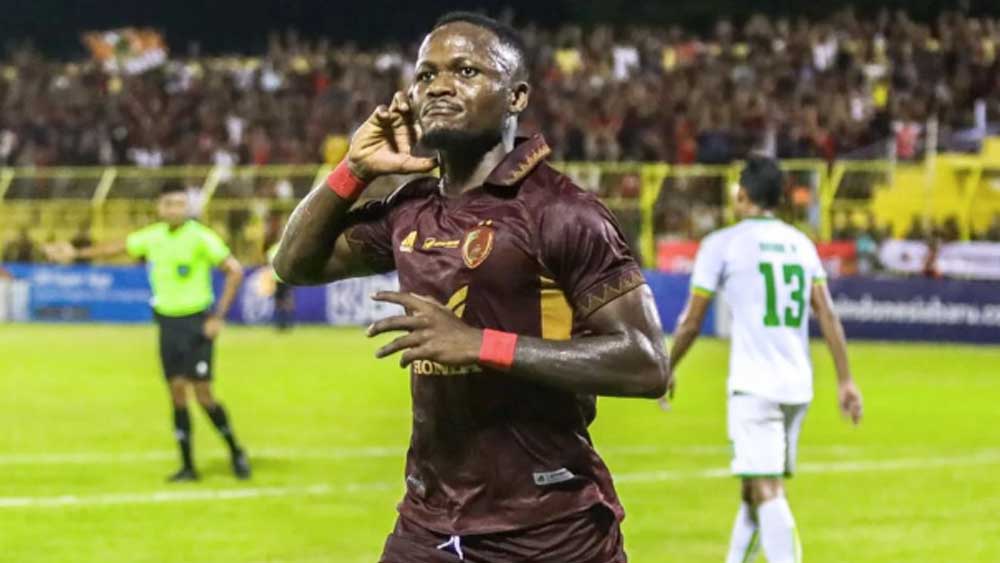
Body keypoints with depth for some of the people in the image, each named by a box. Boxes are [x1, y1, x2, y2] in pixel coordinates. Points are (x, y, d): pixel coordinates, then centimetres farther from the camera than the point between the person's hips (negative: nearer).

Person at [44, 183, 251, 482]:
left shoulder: (200, 236, -12)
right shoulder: (152, 237, 4)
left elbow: (235, 270, -13)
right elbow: (117, 247, 20)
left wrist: (219, 317, -16)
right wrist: (77, 253, 23)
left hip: (197, 321, -5)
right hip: (168, 321, 5)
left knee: (202, 393, -9)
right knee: (177, 391, 2)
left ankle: (236, 452, 10)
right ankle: (188, 466, 8)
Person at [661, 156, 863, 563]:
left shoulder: (722, 244, -3)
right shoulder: (801, 244, 12)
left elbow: (691, 323, -1)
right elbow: (828, 316, 7)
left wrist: (666, 372, 13)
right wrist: (845, 380, 8)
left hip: (754, 387, -6)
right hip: (798, 386, 6)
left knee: (767, 491, -11)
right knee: (754, 489, 17)